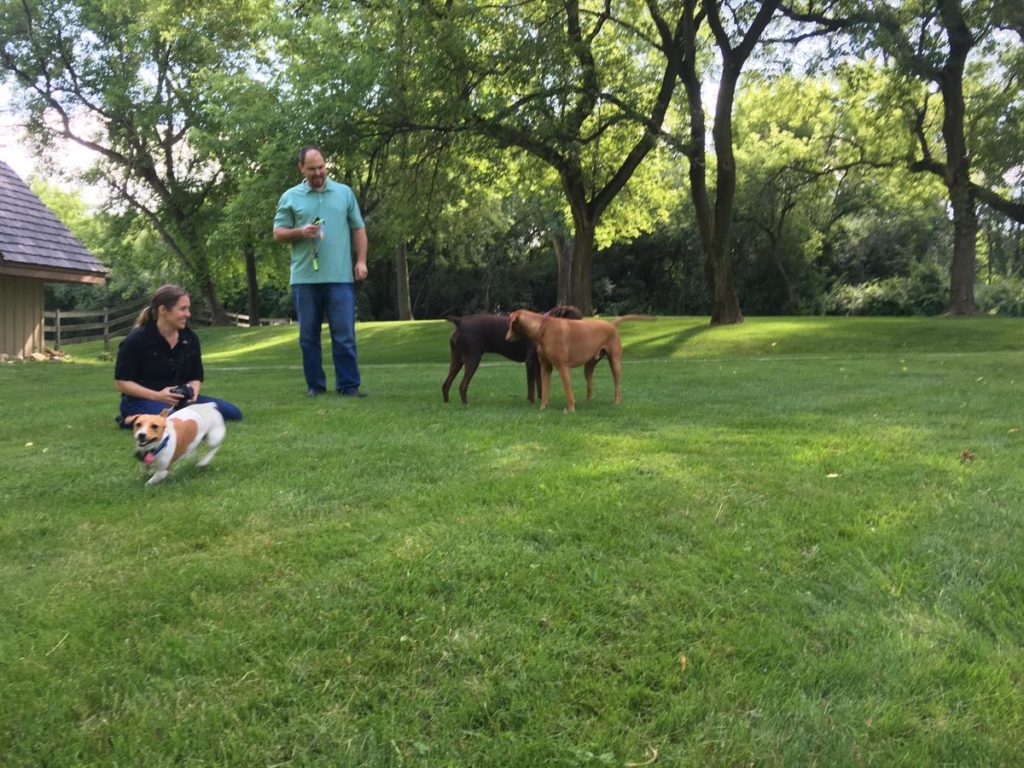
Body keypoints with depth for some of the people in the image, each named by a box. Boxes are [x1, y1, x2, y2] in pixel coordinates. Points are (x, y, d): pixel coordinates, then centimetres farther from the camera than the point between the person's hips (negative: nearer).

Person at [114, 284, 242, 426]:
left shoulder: (190, 338, 3)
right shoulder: (136, 340, -12)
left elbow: (196, 377, 10)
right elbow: (121, 382, -10)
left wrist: (192, 391, -15)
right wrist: (157, 396, -23)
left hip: (179, 400, 6)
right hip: (143, 401, -5)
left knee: (232, 412, -9)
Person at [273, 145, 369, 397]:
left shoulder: (345, 193, 9)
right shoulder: (290, 197, 7)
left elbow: (358, 229, 11)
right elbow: (278, 234, 7)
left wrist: (361, 260, 1)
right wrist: (300, 232, -12)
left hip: (340, 277, -1)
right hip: (304, 278, 1)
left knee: (344, 334, -1)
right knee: (308, 335, 7)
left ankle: (349, 385, 4)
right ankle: (315, 385, 16)